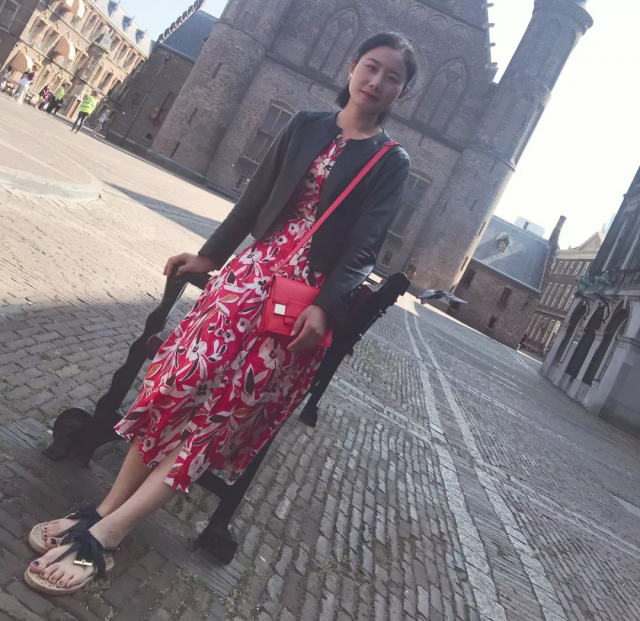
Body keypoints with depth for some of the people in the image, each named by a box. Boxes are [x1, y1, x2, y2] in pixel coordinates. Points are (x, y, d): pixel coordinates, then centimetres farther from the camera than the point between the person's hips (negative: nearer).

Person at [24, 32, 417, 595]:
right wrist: (211, 254, 14)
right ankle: (106, 510, 4)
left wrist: (326, 307, -17)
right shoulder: (306, 126, 13)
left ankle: (103, 535, -7)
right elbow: (256, 197, 15)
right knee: (185, 376, -8)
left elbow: (364, 247, -5)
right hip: (255, 268, 3)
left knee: (224, 406, -9)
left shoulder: (392, 163, 4)